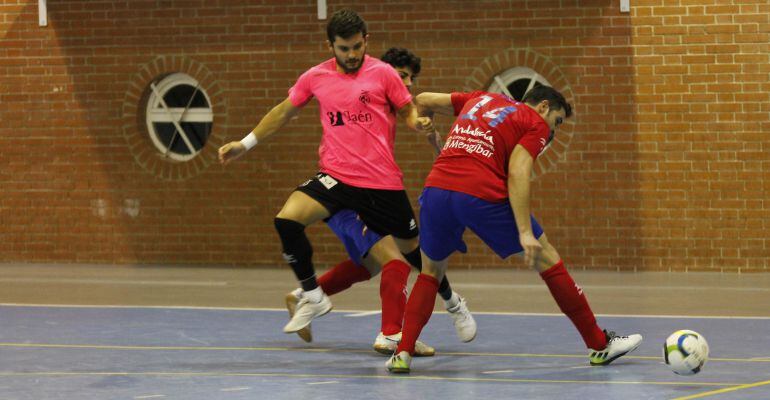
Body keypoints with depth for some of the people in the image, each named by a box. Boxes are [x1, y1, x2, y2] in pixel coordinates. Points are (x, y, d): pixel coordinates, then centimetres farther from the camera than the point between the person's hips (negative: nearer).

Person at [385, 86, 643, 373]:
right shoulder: (536, 124, 10)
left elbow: (423, 101, 30)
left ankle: (403, 352, 7)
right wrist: (525, 233, -10)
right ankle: (599, 345, 17)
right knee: (546, 259, 11)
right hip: (481, 195, -5)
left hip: (436, 188, 5)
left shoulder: (481, 100, 27)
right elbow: (517, 175, -4)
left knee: (431, 272, 25)